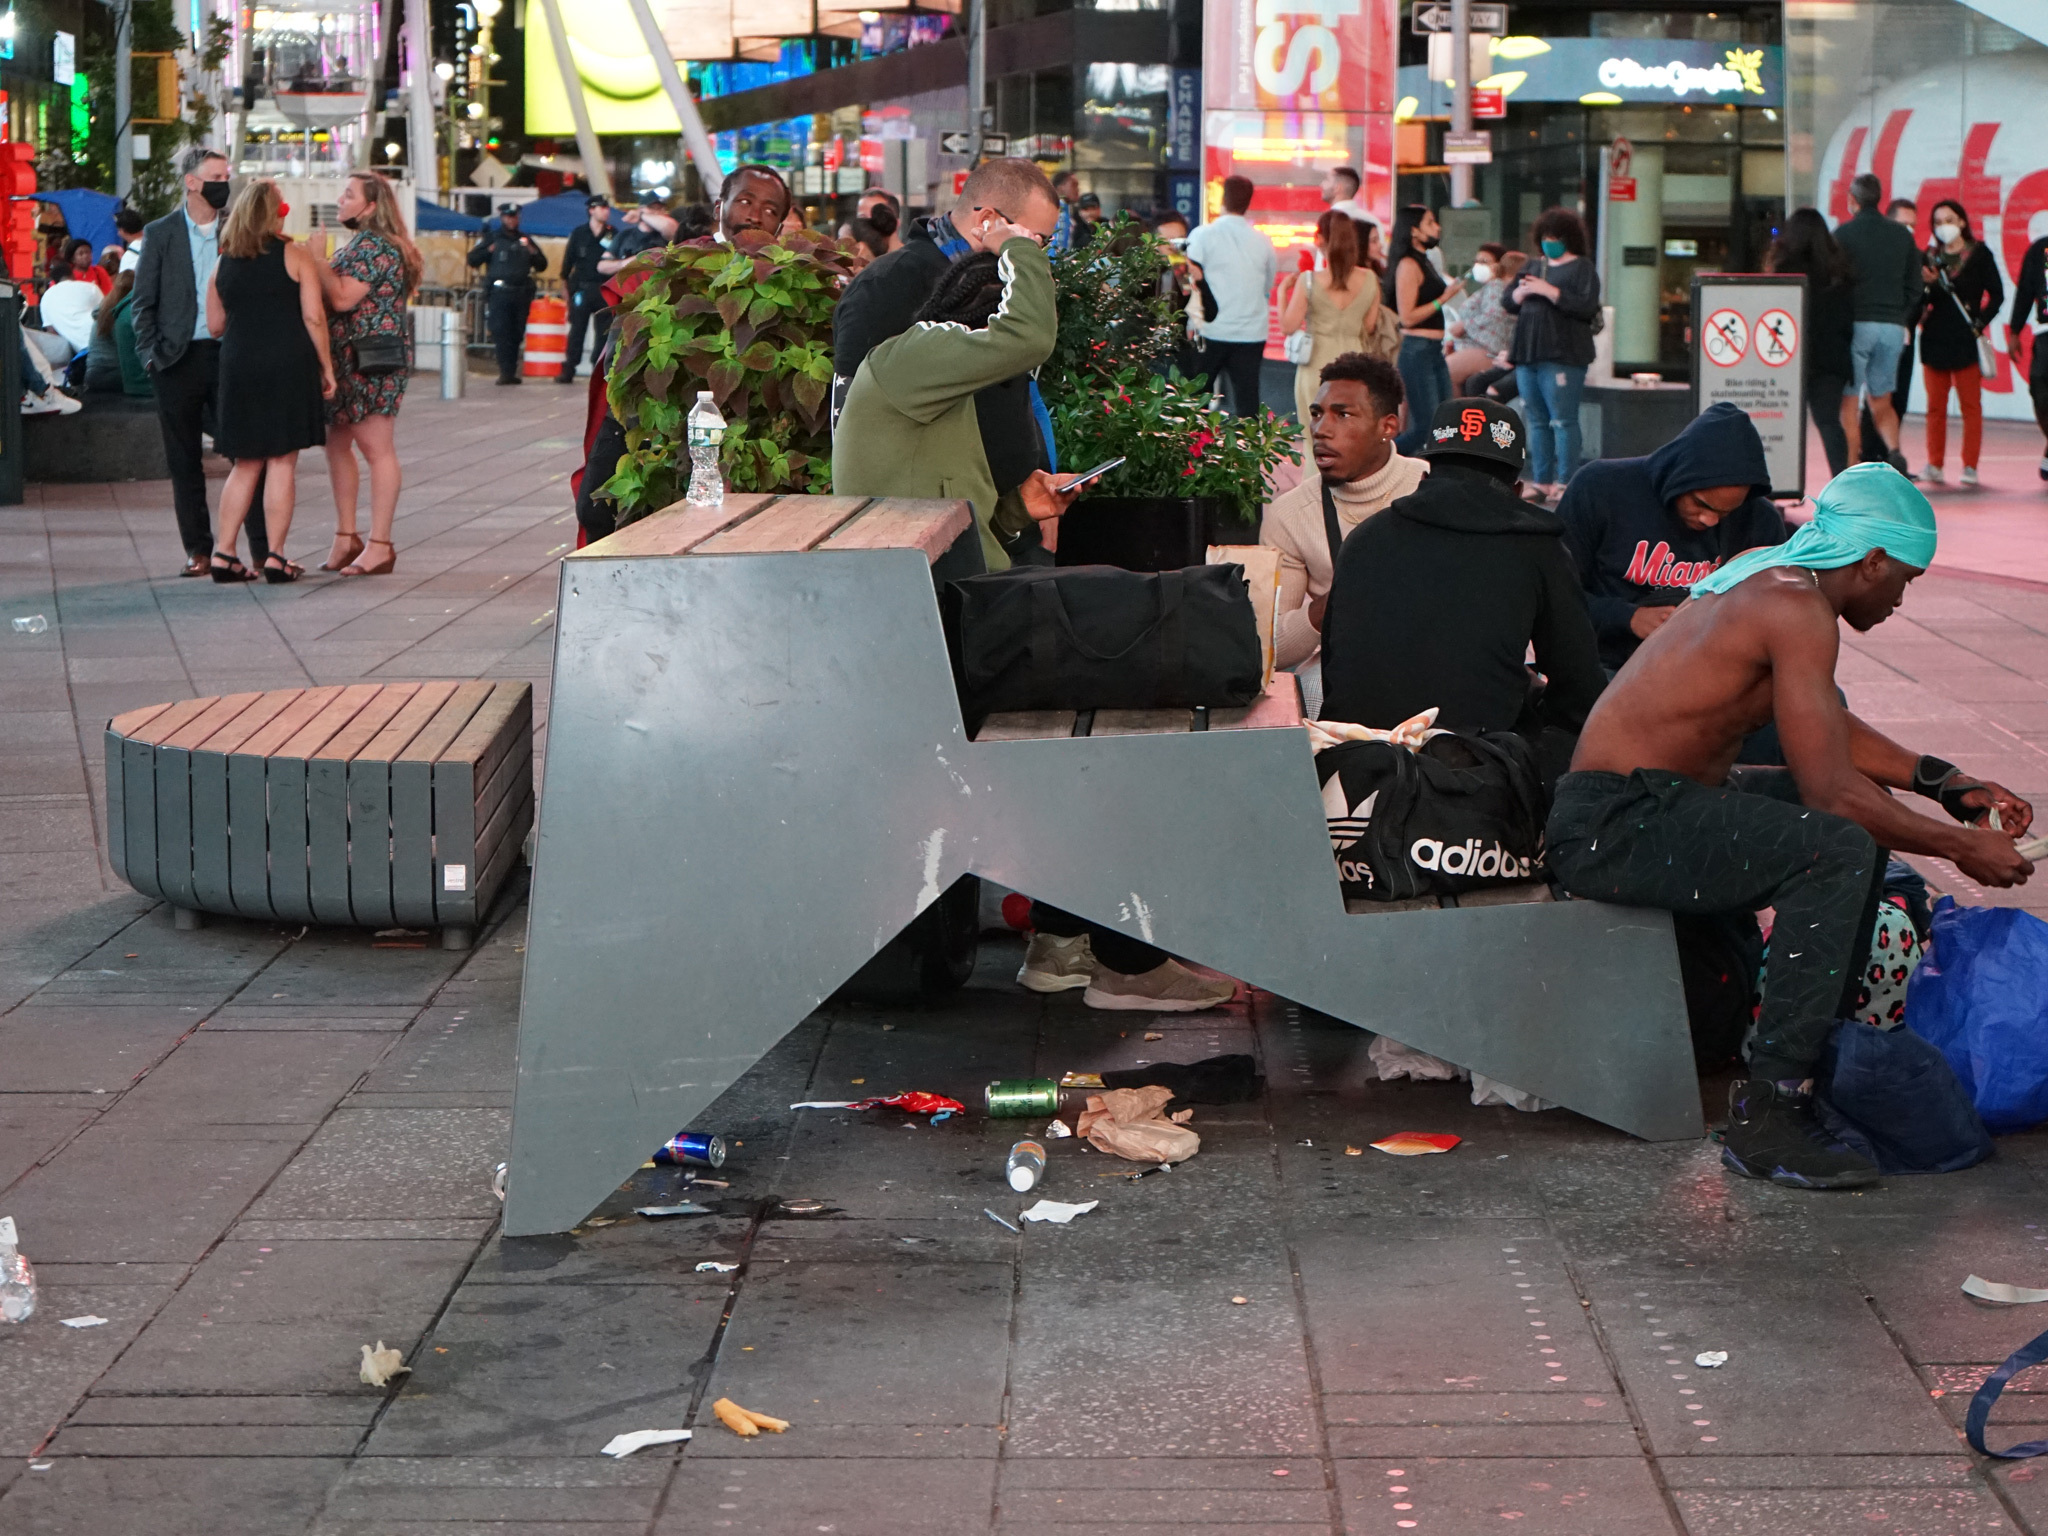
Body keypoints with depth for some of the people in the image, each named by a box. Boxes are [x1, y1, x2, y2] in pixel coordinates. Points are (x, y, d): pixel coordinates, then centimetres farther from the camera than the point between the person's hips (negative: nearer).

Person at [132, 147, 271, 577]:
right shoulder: (160, 233, 4)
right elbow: (144, 301, 5)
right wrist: (151, 355, -5)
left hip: (230, 354, 0)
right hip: (179, 360, 0)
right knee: (184, 460, 5)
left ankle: (264, 548, -2)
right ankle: (198, 550, 12)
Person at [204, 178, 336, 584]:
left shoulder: (223, 264, 9)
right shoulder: (296, 256, -3)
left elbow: (215, 325, 13)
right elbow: (314, 316, -8)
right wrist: (326, 367, 0)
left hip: (238, 367, 4)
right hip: (288, 365, -4)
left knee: (246, 464, 13)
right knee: (282, 462, 0)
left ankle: (224, 553, 8)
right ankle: (275, 557, -2)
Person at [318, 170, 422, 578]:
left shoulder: (375, 246, -15)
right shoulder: (359, 244, 18)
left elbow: (342, 298, -22)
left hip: (371, 361, -11)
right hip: (347, 359, 11)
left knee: (377, 449, -6)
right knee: (337, 444, 11)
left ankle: (380, 545, -4)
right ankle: (346, 538, 16)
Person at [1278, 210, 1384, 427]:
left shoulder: (1309, 281, -11)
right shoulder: (1369, 279, -2)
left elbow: (1288, 325, -7)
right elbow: (1369, 326, 6)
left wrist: (1283, 291, 6)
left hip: (1318, 363, -3)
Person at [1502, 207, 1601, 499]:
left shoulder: (1582, 268, 1)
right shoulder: (1533, 267, 21)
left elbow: (1587, 307, -13)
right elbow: (1508, 304, 19)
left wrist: (1549, 291, -15)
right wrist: (1521, 292, -3)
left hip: (1562, 357, -7)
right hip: (1527, 354, 7)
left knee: (1563, 420, -11)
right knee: (1537, 420, 8)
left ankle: (1565, 483, -12)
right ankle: (1541, 481, 12)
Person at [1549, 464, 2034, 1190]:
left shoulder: (1770, 573, 13)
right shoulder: (1796, 605, -17)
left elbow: (1828, 725, 25)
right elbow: (1829, 791, -21)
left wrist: (1945, 782, 17)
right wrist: (1963, 846, -11)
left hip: (1649, 802, 11)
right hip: (1615, 825, -11)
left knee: (1869, 815, 22)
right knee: (1839, 848, -28)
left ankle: (1822, 1057, 26)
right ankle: (1766, 1116, -26)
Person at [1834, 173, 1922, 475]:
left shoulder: (1843, 233, -5)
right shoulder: (1902, 235, 9)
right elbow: (1914, 286, 11)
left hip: (1856, 325, -4)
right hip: (1893, 327, 4)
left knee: (1849, 403, 2)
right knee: (1881, 400, 15)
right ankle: (1894, 451, -10)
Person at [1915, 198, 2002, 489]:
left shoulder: (1979, 254, 1)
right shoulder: (1931, 256, 10)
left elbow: (1996, 295, 0)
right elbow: (1920, 299, 6)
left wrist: (1980, 324, -7)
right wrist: (1927, 284, -13)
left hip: (1965, 339, -3)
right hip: (1934, 338, 3)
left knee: (1970, 405, 0)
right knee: (1935, 406, 5)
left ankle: (1970, 467, 2)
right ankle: (1935, 465, 8)